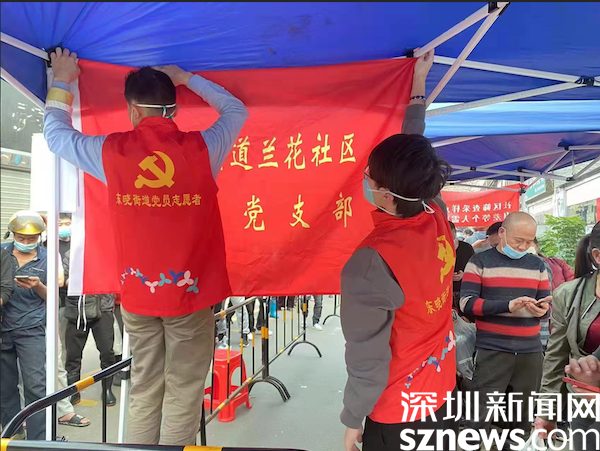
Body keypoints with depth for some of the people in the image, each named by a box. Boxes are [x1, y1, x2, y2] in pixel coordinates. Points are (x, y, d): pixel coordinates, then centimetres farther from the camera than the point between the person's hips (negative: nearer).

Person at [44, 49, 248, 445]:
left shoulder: (111, 151, -3)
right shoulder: (202, 148, -6)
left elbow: (55, 133, 17)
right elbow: (237, 111, 14)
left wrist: (62, 81, 29)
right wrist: (187, 78, 22)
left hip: (137, 293, 2)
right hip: (191, 292, -2)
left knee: (143, 391, 16)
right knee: (183, 394, 7)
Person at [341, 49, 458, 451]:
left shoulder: (371, 264, -32)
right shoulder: (439, 218, -13)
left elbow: (368, 361, -24)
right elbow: (414, 154, 4)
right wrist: (419, 85, 17)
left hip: (397, 415, -6)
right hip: (444, 393, 7)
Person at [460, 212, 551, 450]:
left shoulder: (538, 265, 11)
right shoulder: (480, 261, -2)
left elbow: (547, 304, 12)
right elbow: (467, 303, -11)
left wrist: (543, 309, -12)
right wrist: (508, 305, -22)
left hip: (531, 351, 4)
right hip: (491, 351, -4)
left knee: (524, 413, 15)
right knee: (481, 414, 0)